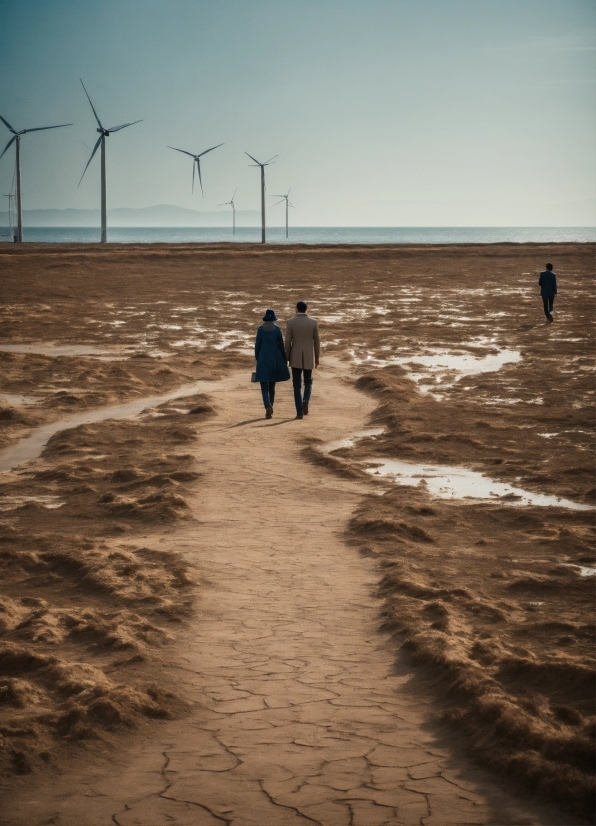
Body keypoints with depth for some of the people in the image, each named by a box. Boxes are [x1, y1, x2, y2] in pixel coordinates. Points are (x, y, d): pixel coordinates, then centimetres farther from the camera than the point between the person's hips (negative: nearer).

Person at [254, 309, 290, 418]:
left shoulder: (260, 329, -6)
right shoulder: (277, 329, -4)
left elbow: (257, 345, -2)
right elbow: (281, 346, -2)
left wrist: (257, 359, 10)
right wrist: (284, 361, 6)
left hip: (263, 359, -2)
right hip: (275, 359, 2)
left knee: (264, 386, -4)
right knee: (272, 384, 19)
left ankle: (268, 407, -25)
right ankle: (270, 406, 27)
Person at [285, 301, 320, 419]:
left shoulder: (290, 322, -6)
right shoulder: (313, 323, -2)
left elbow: (287, 342, -6)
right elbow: (316, 342, 1)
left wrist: (287, 359, 3)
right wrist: (317, 359, 11)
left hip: (295, 358, -1)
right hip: (308, 358, 1)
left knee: (297, 385, 5)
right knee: (308, 382, 18)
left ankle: (300, 412, -1)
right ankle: (305, 401, -11)